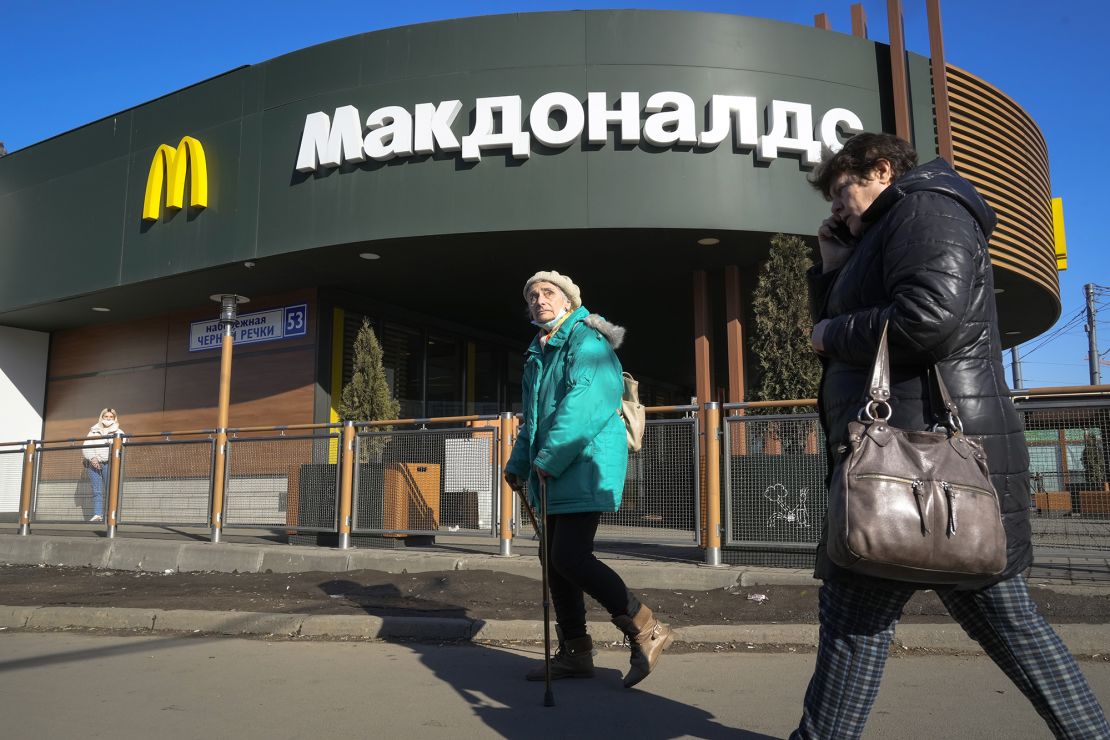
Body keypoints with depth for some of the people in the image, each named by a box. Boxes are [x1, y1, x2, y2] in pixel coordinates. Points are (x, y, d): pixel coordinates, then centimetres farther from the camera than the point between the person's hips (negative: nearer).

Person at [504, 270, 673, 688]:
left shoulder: (586, 340, -8)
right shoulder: (539, 354, 21)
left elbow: (586, 401, -22)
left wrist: (549, 457, -23)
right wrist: (519, 464, 23)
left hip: (586, 466, -9)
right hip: (555, 473, 10)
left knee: (570, 558, -16)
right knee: (557, 562, 10)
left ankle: (646, 631, -3)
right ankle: (574, 654, 21)